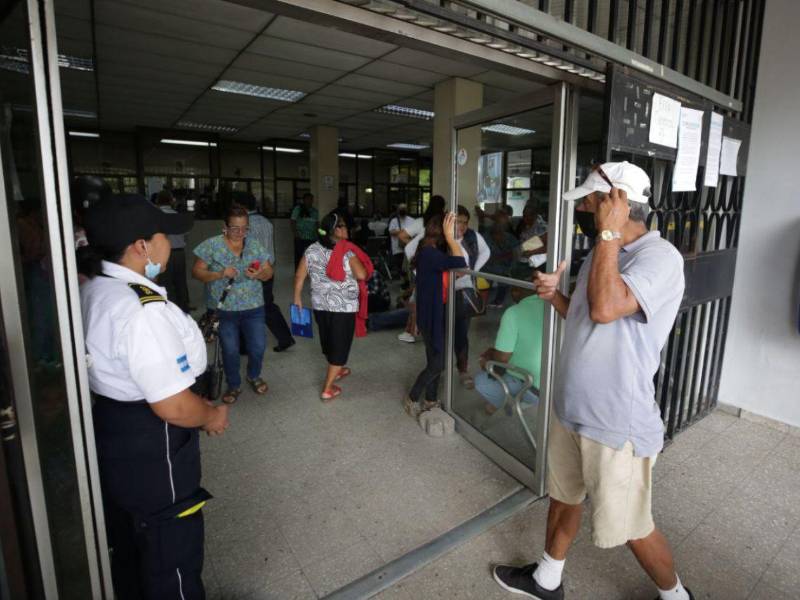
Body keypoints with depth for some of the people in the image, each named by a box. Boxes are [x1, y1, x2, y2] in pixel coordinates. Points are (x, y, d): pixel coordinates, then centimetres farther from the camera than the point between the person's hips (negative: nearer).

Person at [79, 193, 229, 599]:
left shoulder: (91, 290, 1)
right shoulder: (144, 310, -31)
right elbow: (174, 408, -29)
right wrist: (213, 417, -9)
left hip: (108, 437, 10)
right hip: (151, 453, -9)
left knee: (126, 551, 31)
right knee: (171, 564, 15)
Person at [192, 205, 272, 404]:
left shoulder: (255, 245, 3)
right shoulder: (212, 245, -5)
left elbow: (269, 273, 4)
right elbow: (197, 272, -5)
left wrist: (259, 274, -19)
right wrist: (220, 274, -22)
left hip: (253, 307, 2)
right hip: (223, 309, -2)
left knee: (258, 346, 6)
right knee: (230, 350, 8)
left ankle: (254, 376, 37)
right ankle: (233, 385, 32)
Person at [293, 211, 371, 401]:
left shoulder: (312, 249, 2)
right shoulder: (347, 251, -14)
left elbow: (299, 275, 3)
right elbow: (362, 275, -22)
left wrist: (297, 298, 13)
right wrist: (358, 264, -2)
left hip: (320, 303, 6)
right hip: (344, 306, -6)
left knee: (328, 339, 23)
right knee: (339, 343, 4)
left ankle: (336, 371, 45)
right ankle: (327, 389, 5)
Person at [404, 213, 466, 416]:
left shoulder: (431, 252, 8)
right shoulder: (429, 253, -22)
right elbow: (460, 263, -33)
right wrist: (450, 235, -24)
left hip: (436, 312, 9)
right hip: (431, 314, -9)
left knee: (435, 361, 17)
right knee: (437, 364, 0)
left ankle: (431, 400, 31)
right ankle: (412, 399, 18)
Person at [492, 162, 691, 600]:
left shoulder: (659, 256, -18)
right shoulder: (603, 252, 9)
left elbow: (605, 309, -34)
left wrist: (609, 231, -24)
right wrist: (555, 295, -2)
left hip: (619, 423, -8)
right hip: (571, 408, 8)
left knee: (631, 528, 12)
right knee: (563, 497, 23)